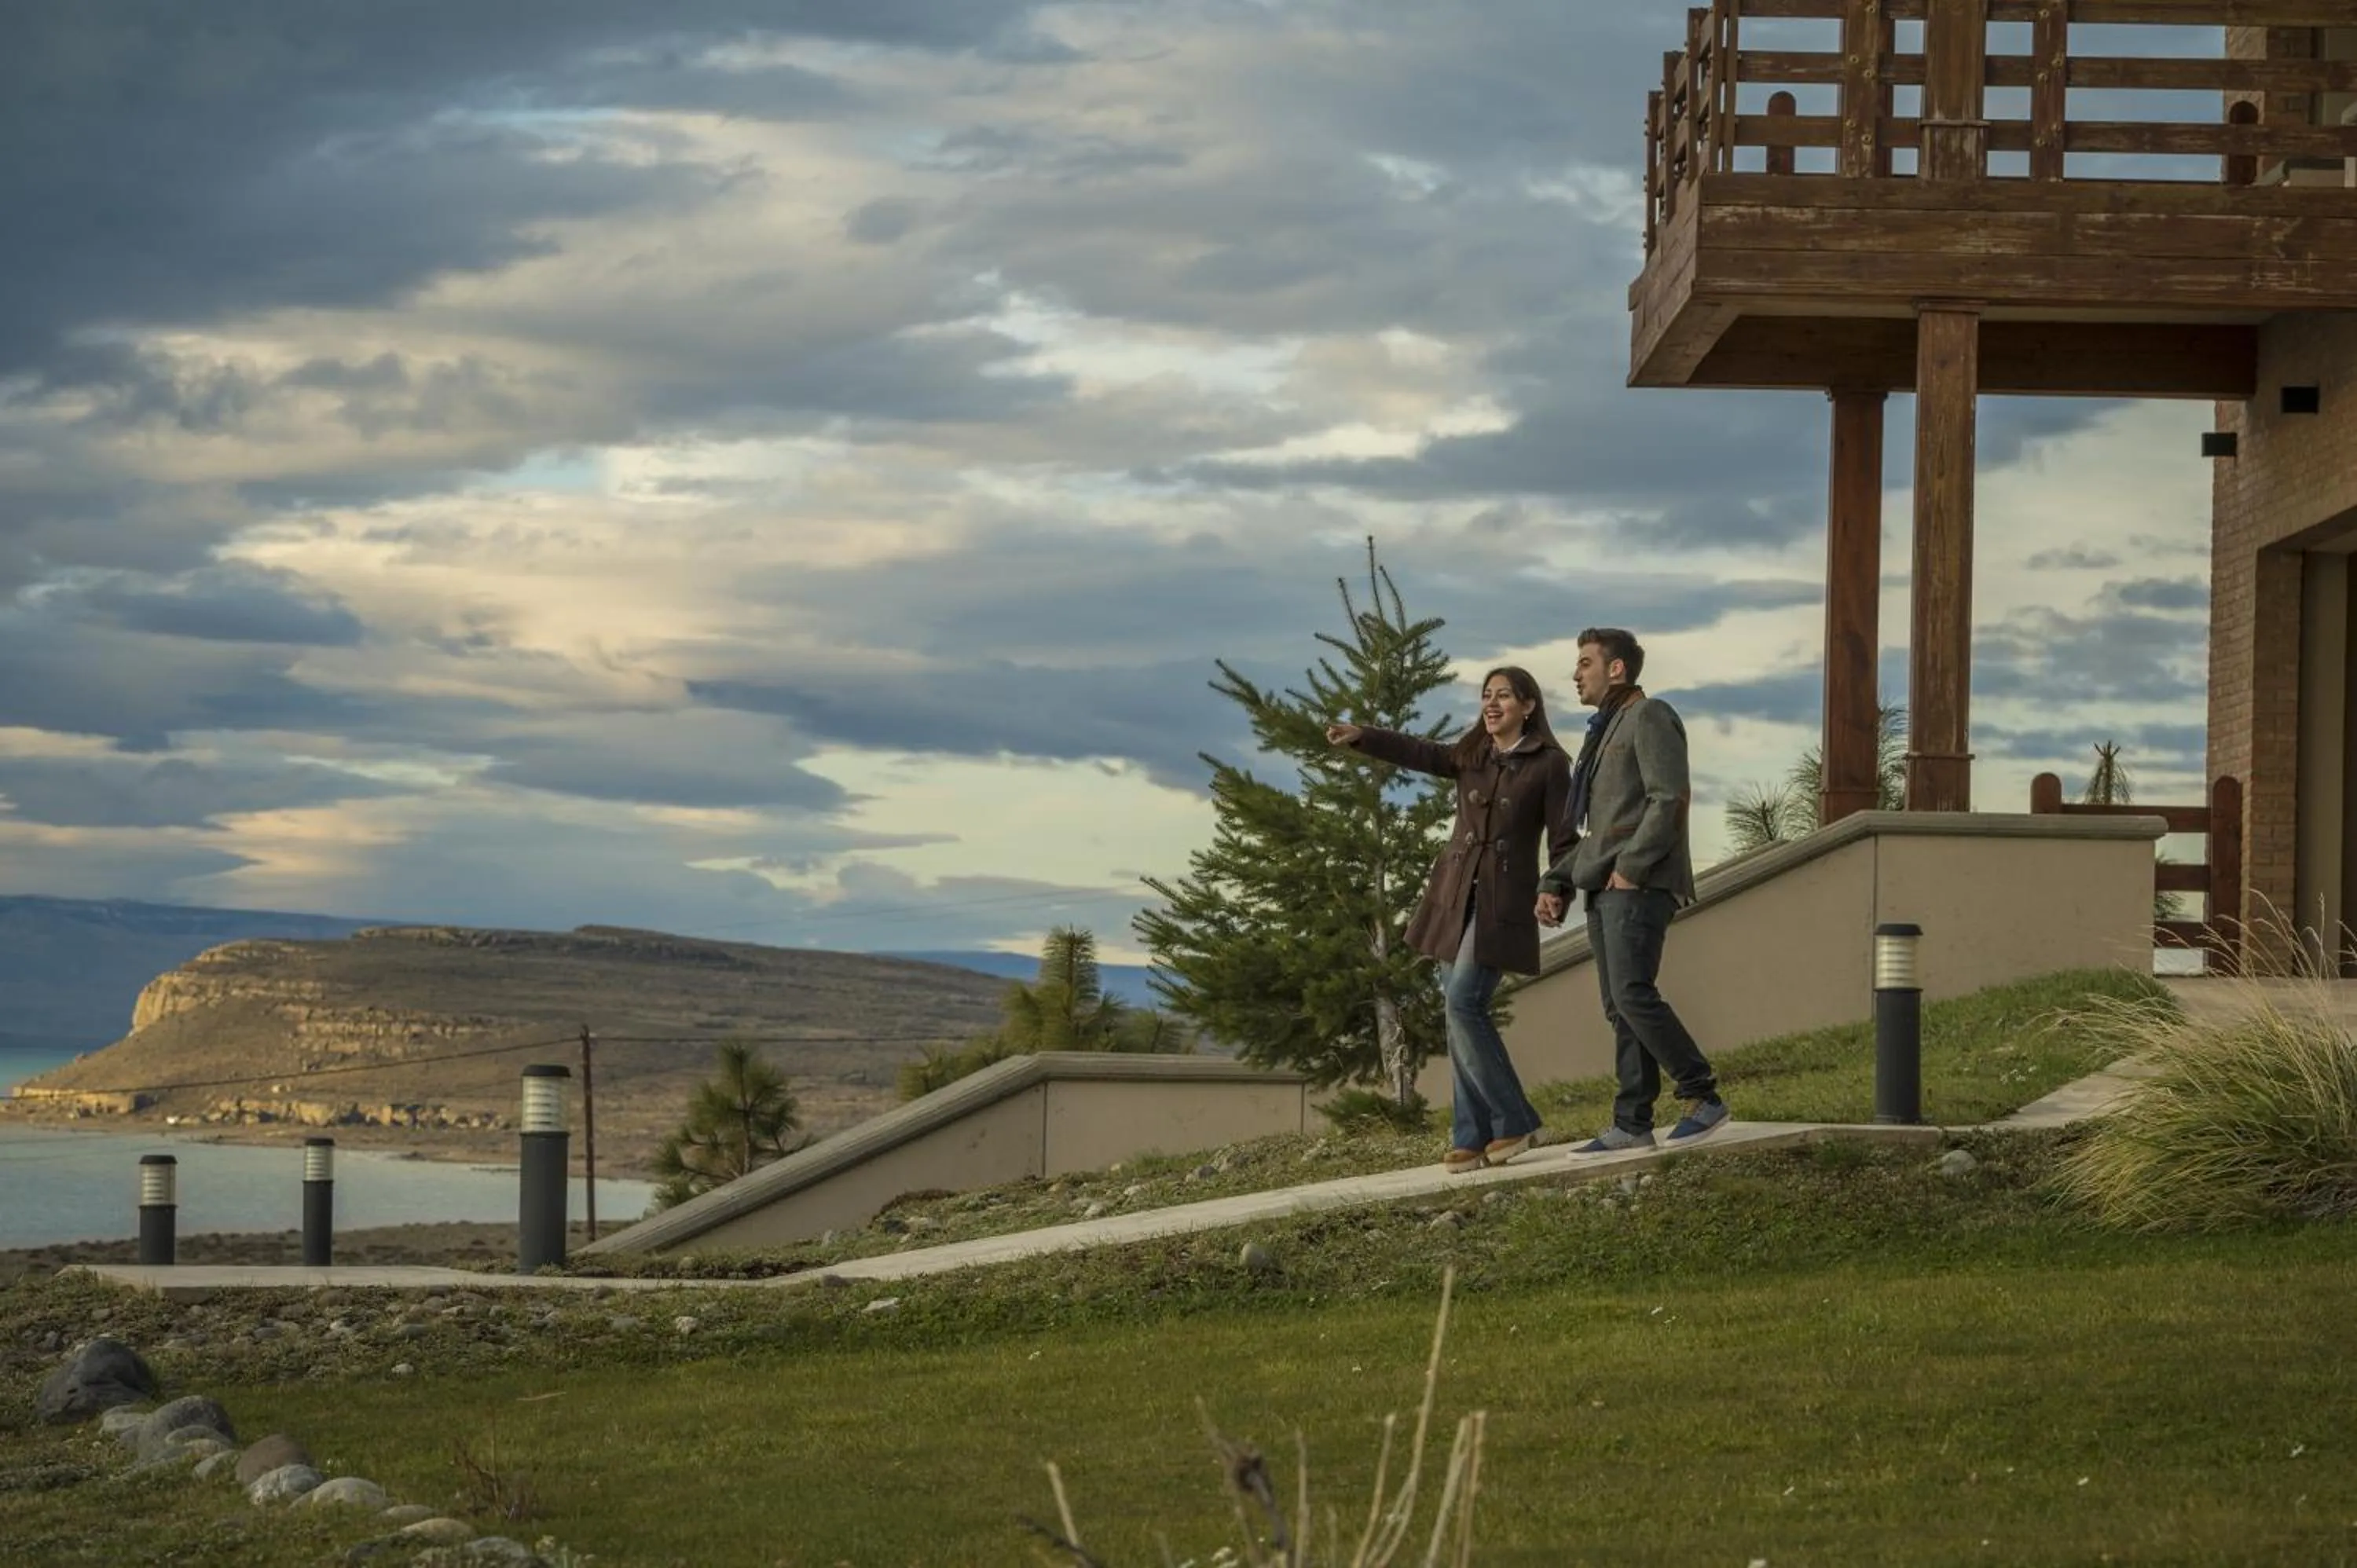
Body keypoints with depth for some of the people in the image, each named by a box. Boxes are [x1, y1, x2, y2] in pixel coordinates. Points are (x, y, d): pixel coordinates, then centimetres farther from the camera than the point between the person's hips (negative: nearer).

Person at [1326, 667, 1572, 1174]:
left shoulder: (1549, 764, -2)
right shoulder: (1471, 757, 13)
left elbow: (1562, 840, -4)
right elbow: (1416, 752, 0)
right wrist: (1361, 736, -15)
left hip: (1504, 902, -6)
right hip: (1456, 897, 6)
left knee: (1463, 1003, -17)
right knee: (1465, 1015, 3)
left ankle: (1512, 1121, -9)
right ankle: (1474, 1137, 4)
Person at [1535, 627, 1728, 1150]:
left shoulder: (1650, 717, -2)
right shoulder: (1606, 733, 27)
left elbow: (1671, 797, -16)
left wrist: (1632, 866, -20)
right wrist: (1556, 883, 16)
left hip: (1640, 886, -10)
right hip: (1605, 889, 10)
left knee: (1632, 994, -20)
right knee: (1619, 1009, 3)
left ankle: (1703, 1097, -15)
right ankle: (1632, 1125, 0)